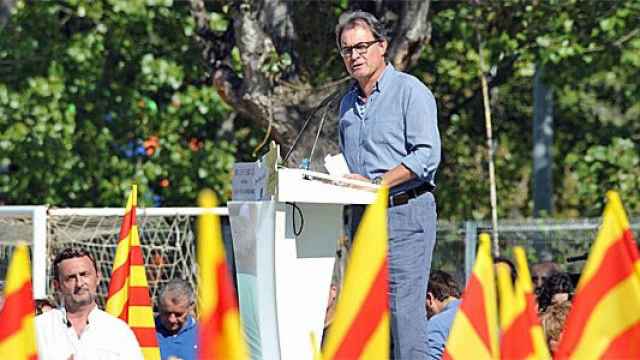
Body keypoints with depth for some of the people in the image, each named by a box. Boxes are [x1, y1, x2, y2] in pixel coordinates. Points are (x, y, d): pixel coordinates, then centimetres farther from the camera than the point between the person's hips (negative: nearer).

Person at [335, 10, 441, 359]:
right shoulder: (348, 102, 19)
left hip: (404, 212, -7)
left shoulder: (410, 91, -4)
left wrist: (376, 183, -19)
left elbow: (427, 156, -14)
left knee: (403, 304, -13)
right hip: (361, 214, 7)